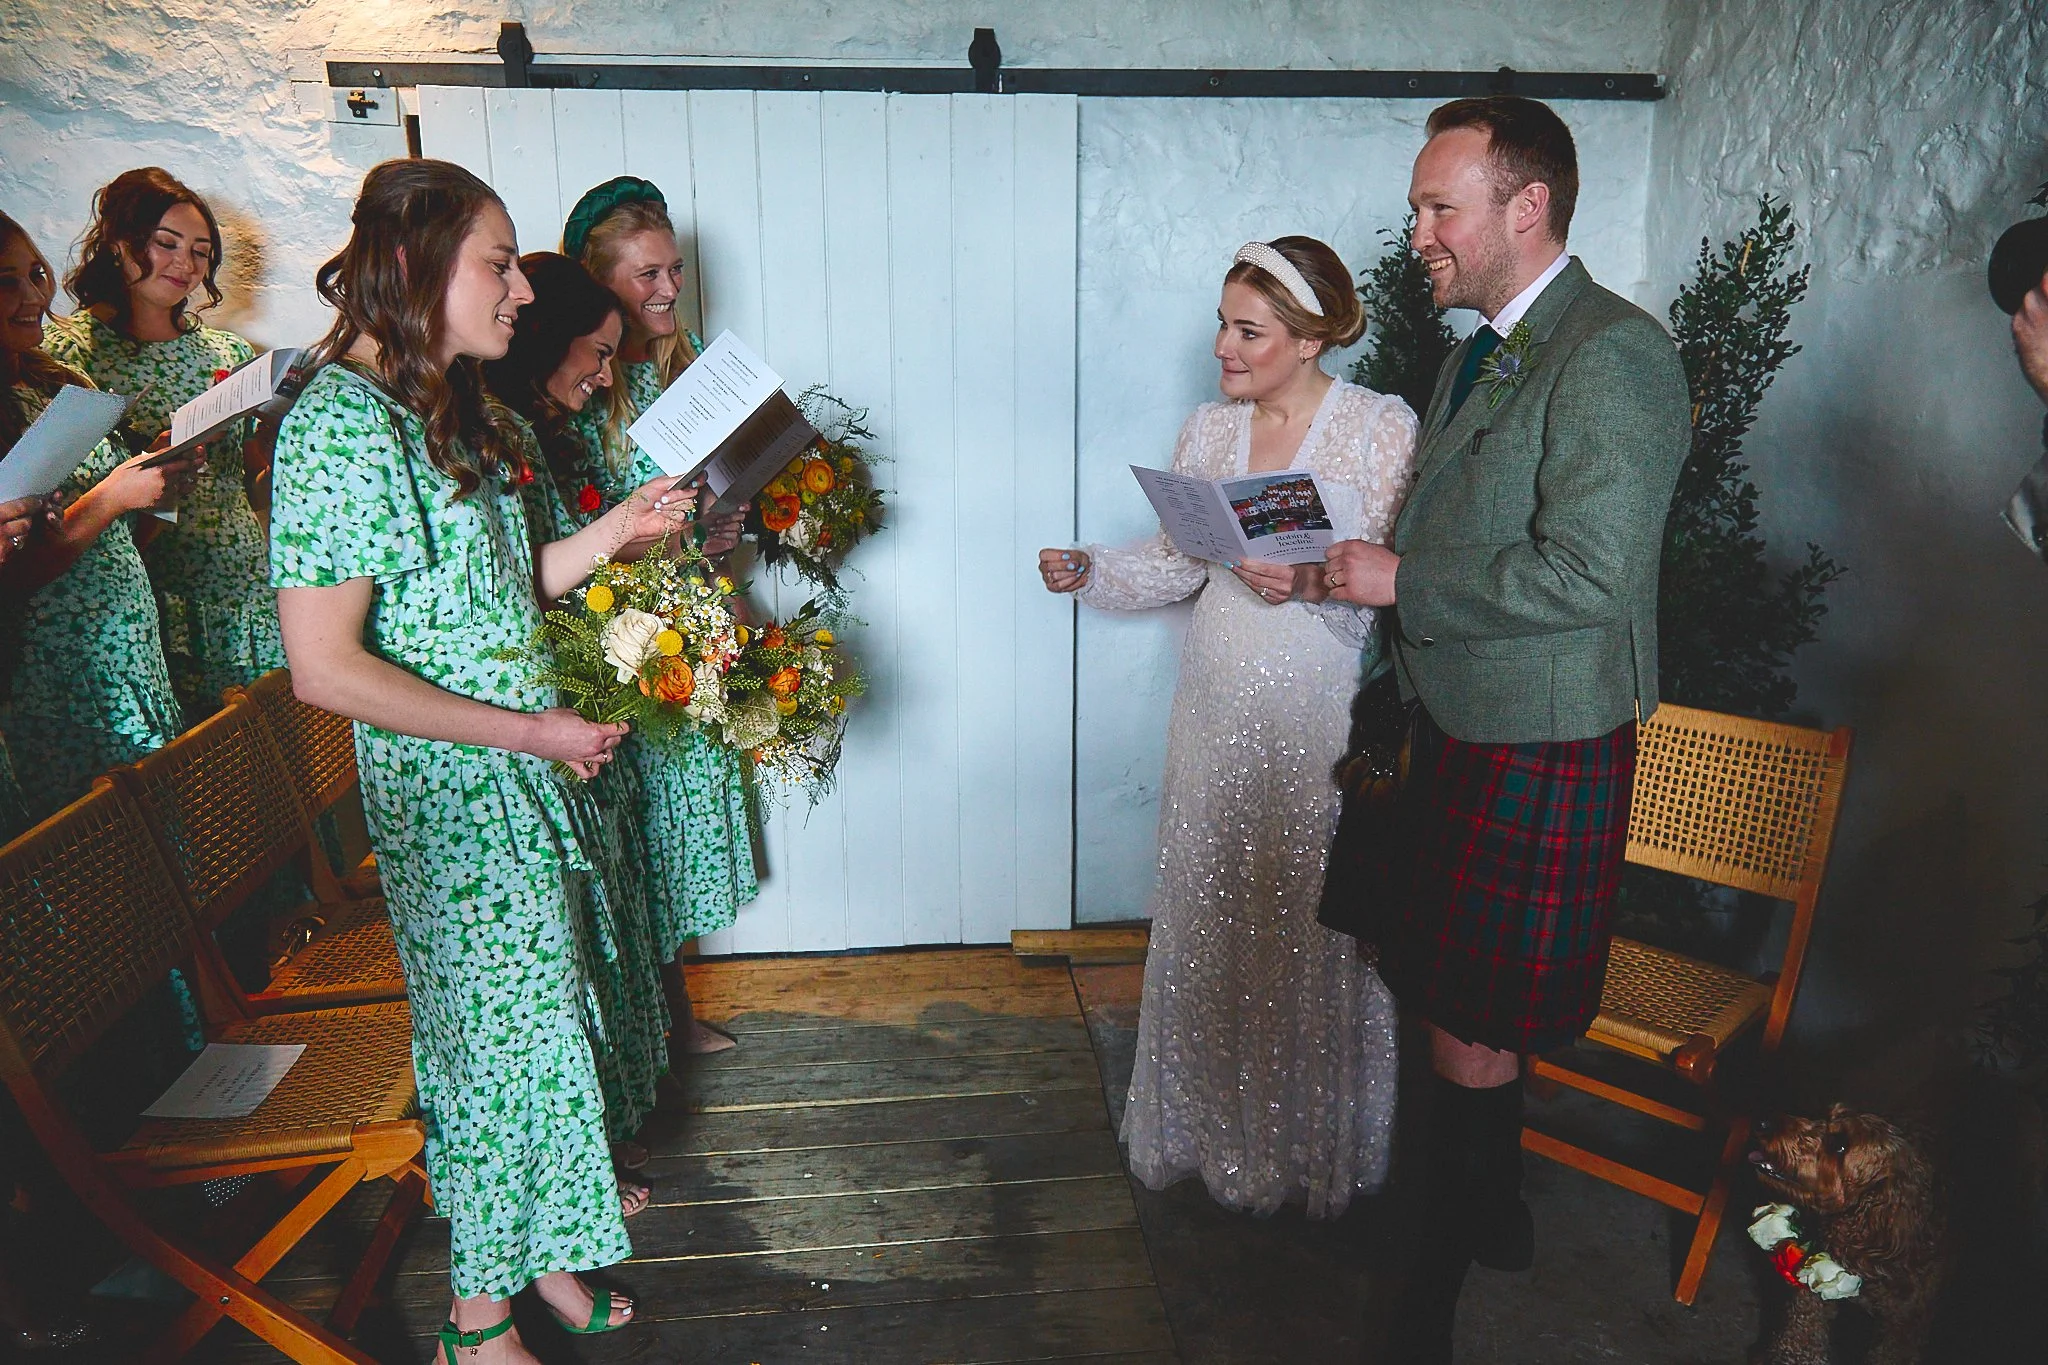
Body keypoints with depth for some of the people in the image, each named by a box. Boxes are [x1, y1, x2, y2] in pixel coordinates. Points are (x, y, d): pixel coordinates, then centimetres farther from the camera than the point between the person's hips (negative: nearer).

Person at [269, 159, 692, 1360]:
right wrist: (532, 729, -21)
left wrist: (617, 531, 4)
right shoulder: (341, 423, -20)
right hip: (452, 801, -8)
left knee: (541, 1018, 19)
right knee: (499, 1040, 5)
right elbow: (325, 668, -23)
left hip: (527, 779, 9)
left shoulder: (445, 408, 10)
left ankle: (542, 1248, 40)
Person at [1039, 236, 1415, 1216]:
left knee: (1315, 926, 4)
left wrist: (1312, 584, -26)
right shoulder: (1208, 430, 9)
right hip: (1221, 712, 5)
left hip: (1325, 722, -4)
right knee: (1210, 916, 11)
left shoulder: (1382, 429, -6)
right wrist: (1090, 569, -2)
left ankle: (1310, 1145, 25)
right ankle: (1215, 1126, 31)